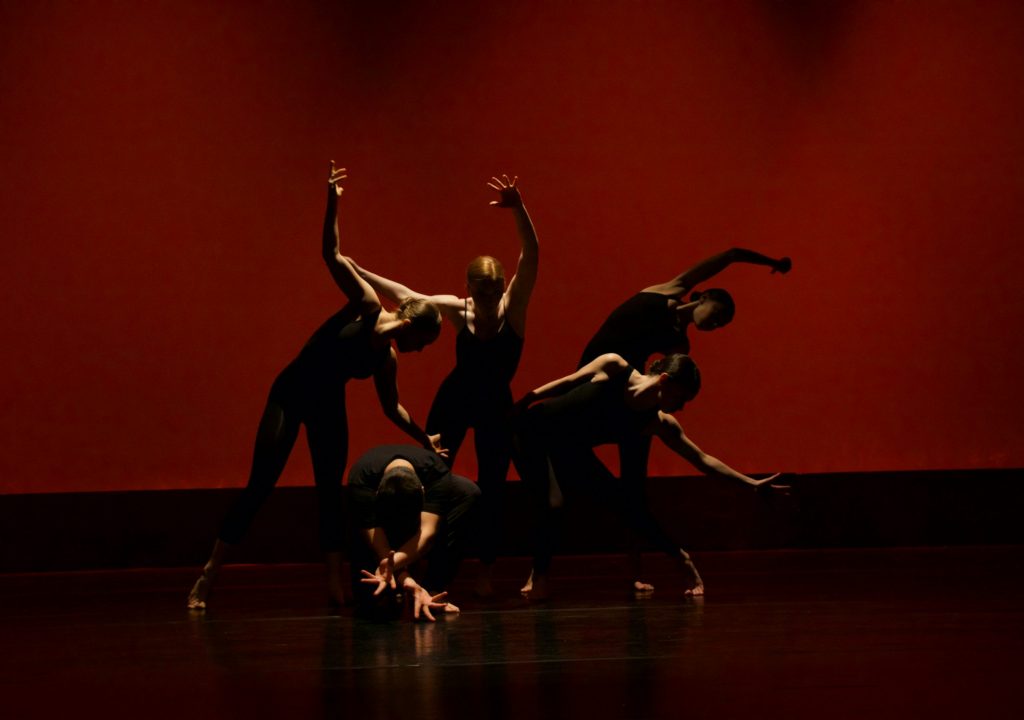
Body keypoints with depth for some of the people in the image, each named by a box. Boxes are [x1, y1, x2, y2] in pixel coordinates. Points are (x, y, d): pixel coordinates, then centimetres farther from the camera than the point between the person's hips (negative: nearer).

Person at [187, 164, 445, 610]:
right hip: (291, 393, -6)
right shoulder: (366, 305, -12)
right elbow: (332, 255, -21)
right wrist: (332, 204, -31)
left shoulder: (387, 360, 4)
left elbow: (392, 407, 20)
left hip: (329, 406, 6)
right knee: (260, 485, -10)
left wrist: (425, 440, 24)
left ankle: (335, 584, 4)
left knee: (330, 490, 1)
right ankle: (208, 577, -5)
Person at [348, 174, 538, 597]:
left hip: (495, 405, -1)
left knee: (492, 487, 0)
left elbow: (530, 256, -30)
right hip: (454, 400, 1)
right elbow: (405, 295, -6)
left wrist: (518, 209, -45)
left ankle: (485, 571, 11)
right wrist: (355, 271, -8)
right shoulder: (458, 309, -12)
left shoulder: (513, 306, -16)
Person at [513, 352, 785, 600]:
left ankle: (680, 560, 13)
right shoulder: (613, 367, -22)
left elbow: (702, 459, -7)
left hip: (571, 452, 4)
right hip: (533, 431, -4)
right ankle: (539, 574, -4)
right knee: (550, 499, -27)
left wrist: (751, 482, -12)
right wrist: (522, 402, -7)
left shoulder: (660, 424, -11)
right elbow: (567, 382, -9)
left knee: (622, 500, -5)